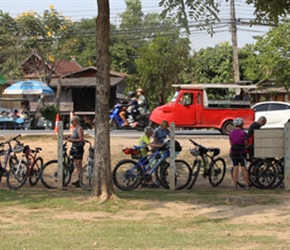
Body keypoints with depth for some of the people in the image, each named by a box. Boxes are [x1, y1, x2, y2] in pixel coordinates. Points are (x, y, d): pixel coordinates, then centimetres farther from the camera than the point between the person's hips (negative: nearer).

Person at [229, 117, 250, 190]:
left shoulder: (231, 133, 2)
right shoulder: (243, 133, -9)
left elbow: (230, 143, 9)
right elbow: (246, 143, -5)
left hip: (233, 153, 3)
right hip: (242, 152, -3)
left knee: (235, 168, 6)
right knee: (244, 168, 3)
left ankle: (235, 185, 5)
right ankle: (247, 185, 8)